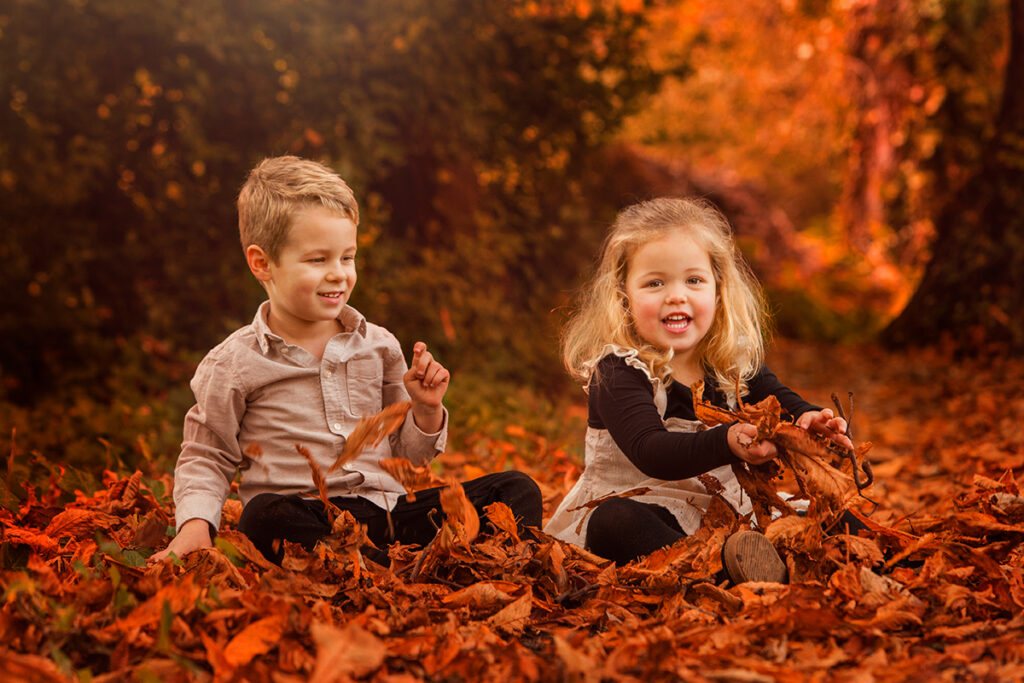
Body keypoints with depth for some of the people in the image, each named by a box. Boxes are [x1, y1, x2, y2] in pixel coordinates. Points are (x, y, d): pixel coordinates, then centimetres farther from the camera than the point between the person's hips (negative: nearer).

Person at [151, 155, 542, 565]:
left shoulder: (379, 347, 13)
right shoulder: (233, 365, 3)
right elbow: (204, 459, 12)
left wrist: (426, 411, 1)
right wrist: (196, 523, -6)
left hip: (386, 511, 4)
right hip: (303, 517, -4)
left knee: (516, 489, -10)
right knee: (267, 516, -40)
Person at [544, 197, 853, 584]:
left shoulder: (734, 361, 5)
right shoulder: (617, 372, -15)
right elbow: (649, 452, -29)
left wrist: (809, 419, -20)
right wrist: (728, 444, -46)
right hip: (636, 504, -5)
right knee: (614, 522, -39)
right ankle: (723, 566, -52)